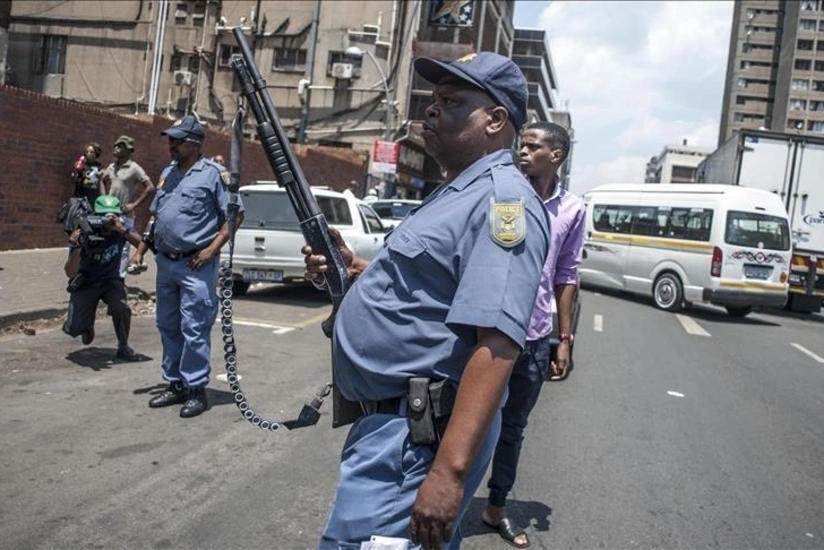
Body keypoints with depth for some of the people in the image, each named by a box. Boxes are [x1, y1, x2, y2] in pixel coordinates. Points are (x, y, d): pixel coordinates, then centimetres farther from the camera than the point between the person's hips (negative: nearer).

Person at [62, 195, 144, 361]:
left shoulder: (121, 228, -16)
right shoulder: (84, 235, -22)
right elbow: (70, 273, -25)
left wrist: (122, 230, -44)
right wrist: (76, 247, -42)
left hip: (110, 280, 0)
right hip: (85, 283, 0)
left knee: (122, 308, -31)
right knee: (73, 329, -9)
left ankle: (123, 348, -5)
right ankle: (88, 327, 30)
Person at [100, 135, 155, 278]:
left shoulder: (134, 168, -10)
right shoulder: (111, 166, 9)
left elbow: (151, 188, -14)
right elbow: (103, 181, 28)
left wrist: (134, 205, -15)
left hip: (124, 215, -7)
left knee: (123, 247, 0)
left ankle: (120, 277, 7)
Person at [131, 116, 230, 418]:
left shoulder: (214, 173, -6)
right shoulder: (168, 173, 16)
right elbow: (155, 216, 22)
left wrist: (212, 249, -17)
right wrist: (141, 249, 15)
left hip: (195, 265, -8)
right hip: (165, 262, 8)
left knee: (194, 330, -5)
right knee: (168, 326, 13)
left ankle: (196, 389, 4)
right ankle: (175, 384, 24)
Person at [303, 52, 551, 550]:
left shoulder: (502, 198, -17)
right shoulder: (457, 193, 17)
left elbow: (497, 343, -27)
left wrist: (449, 469, -31)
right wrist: (353, 269, 10)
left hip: (418, 433, -10)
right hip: (395, 417, 10)